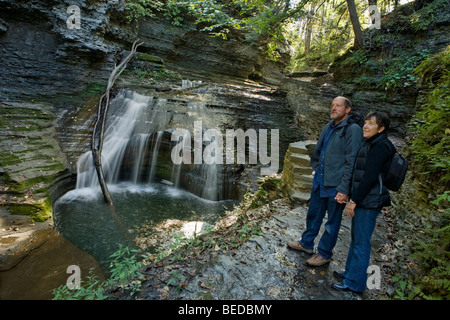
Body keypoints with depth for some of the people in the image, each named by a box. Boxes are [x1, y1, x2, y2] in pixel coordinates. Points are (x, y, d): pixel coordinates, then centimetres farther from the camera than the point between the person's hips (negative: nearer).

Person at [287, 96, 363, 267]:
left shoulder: (353, 130, -14)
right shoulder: (328, 127, 10)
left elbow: (352, 163, -18)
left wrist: (344, 189, -19)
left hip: (336, 186, -7)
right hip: (319, 182, 8)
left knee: (332, 222, 11)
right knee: (313, 215, 21)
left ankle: (324, 253, 29)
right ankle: (306, 243, 41)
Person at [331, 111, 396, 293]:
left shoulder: (380, 146, -15)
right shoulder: (369, 144, 15)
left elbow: (370, 177, -21)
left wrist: (354, 200, -18)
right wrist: (354, 199, 17)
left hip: (369, 202, -10)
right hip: (362, 200, 10)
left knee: (361, 242, 0)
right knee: (355, 239, 18)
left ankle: (354, 283, 13)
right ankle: (350, 273, 33)